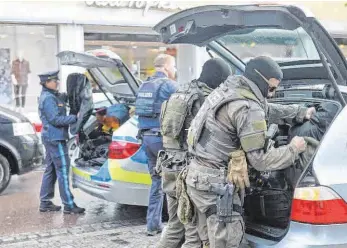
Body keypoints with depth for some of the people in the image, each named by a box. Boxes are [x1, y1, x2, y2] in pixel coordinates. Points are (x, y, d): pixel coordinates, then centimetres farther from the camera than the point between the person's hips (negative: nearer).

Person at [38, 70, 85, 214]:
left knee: (51, 170, 14)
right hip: (55, 138, -11)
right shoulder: (48, 98, -16)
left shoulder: (52, 96, 15)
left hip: (51, 137, 11)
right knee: (63, 170, -8)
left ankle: (45, 202, 20)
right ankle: (69, 205, -6)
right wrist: (75, 118, -19)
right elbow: (56, 119, -21)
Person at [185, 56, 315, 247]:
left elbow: (268, 110, 27)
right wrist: (293, 150, -3)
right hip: (214, 183, -10)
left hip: (201, 174, 10)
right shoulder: (248, 108, -20)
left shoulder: (230, 89, 10)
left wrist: (301, 113, 26)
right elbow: (259, 159, -16)